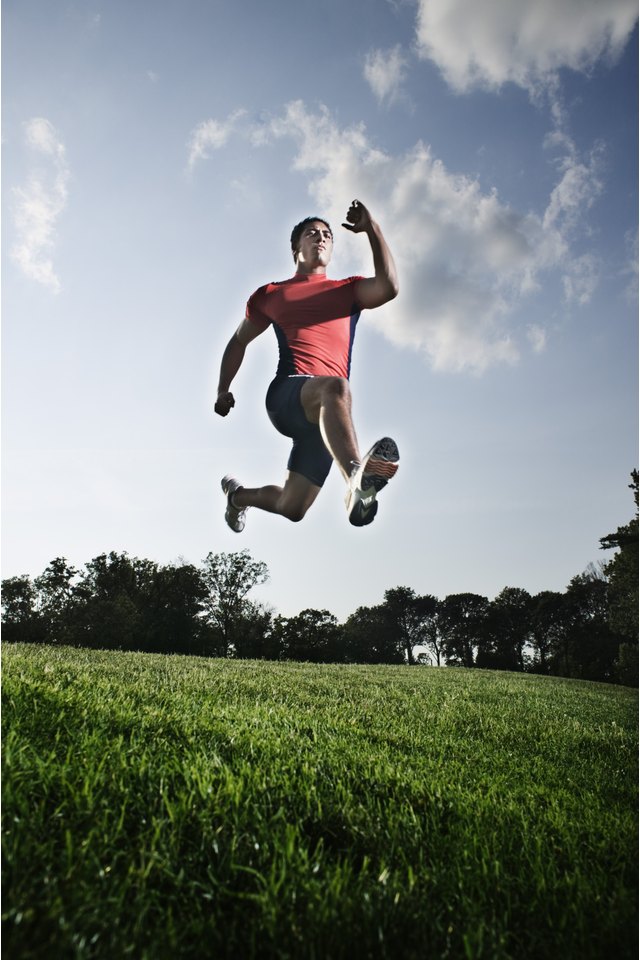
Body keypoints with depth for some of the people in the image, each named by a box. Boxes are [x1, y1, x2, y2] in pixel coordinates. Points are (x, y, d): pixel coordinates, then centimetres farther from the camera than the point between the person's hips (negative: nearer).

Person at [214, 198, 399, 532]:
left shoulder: (348, 290, 20)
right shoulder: (270, 295, 20)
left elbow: (389, 287, -2)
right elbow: (239, 341, 30)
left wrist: (372, 229, -3)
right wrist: (223, 390, 22)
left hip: (325, 412, 2)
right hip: (285, 395, -2)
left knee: (291, 509, 1)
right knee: (335, 388, -40)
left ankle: (238, 495, 32)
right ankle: (357, 481, -64)